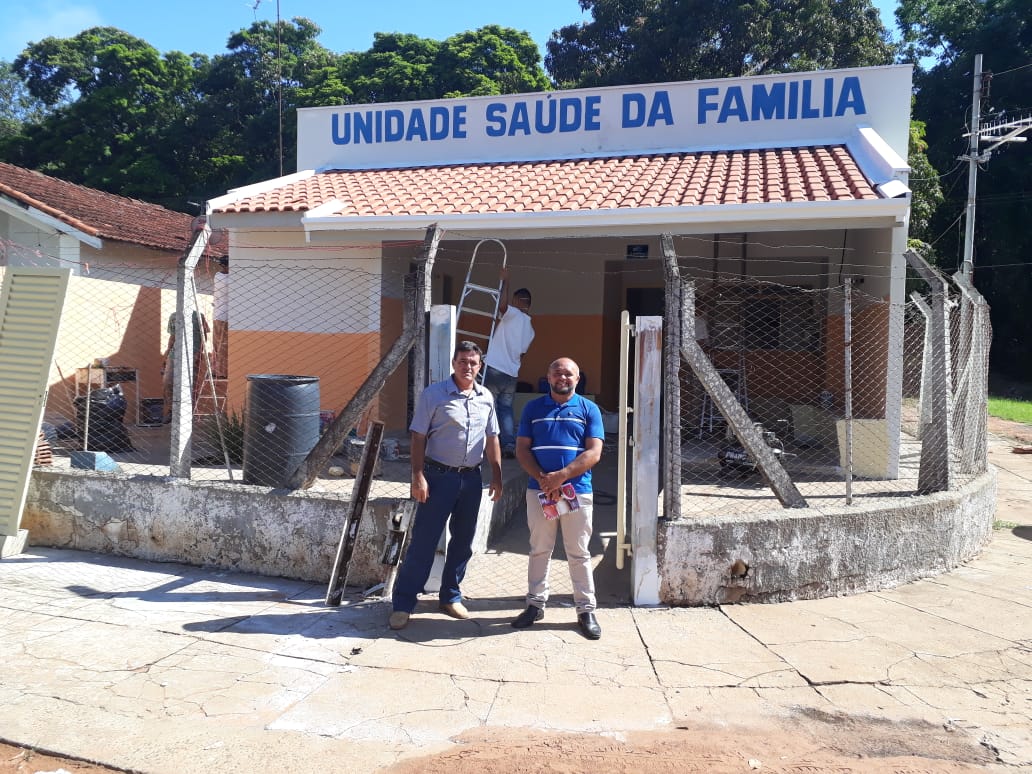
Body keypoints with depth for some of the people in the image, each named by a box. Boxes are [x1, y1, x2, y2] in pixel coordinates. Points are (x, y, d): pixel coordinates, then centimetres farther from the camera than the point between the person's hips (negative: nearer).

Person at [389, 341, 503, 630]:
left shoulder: (486, 398, 7)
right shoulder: (434, 394, -7)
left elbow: (492, 439, 14)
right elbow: (418, 437, -8)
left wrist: (497, 476, 10)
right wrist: (418, 476, -14)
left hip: (471, 478, 5)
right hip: (439, 476, -5)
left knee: (463, 541, 12)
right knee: (423, 542, -3)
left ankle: (451, 597, 28)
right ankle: (402, 604, 6)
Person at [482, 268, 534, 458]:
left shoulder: (513, 314, -7)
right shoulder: (530, 329, 14)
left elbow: (502, 304, -29)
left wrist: (505, 280, -15)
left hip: (494, 369, -6)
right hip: (512, 373, 6)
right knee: (506, 410, 13)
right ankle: (510, 446, 3)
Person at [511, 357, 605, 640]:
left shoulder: (589, 409, 3)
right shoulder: (533, 408, 8)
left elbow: (594, 453, -5)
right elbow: (522, 449, 3)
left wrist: (561, 476, -16)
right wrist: (542, 478, -13)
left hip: (577, 491, -1)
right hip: (539, 491, 1)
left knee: (578, 553, 5)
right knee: (539, 550, 10)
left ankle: (586, 611, 14)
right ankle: (535, 604, 21)